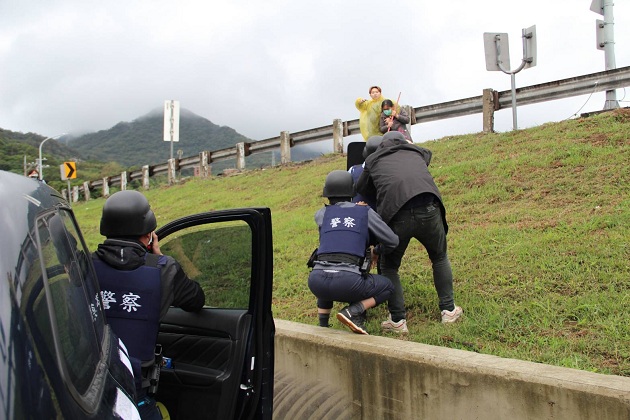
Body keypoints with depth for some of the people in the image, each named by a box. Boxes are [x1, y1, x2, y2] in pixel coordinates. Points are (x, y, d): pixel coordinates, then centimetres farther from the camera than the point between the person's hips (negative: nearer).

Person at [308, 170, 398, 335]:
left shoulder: (320, 214, 20)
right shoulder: (366, 212, 16)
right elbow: (392, 241, 14)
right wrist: (376, 251, 36)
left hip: (316, 282, 3)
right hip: (347, 283, -3)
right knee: (386, 287, 25)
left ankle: (323, 325, 26)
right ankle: (352, 312, 0)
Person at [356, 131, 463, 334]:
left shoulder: (373, 160, 23)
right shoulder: (417, 152, 27)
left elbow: (361, 190, 31)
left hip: (397, 216, -2)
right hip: (428, 210, 2)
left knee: (389, 267, 21)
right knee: (440, 258, 29)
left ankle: (398, 320, 17)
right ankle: (448, 309, 30)